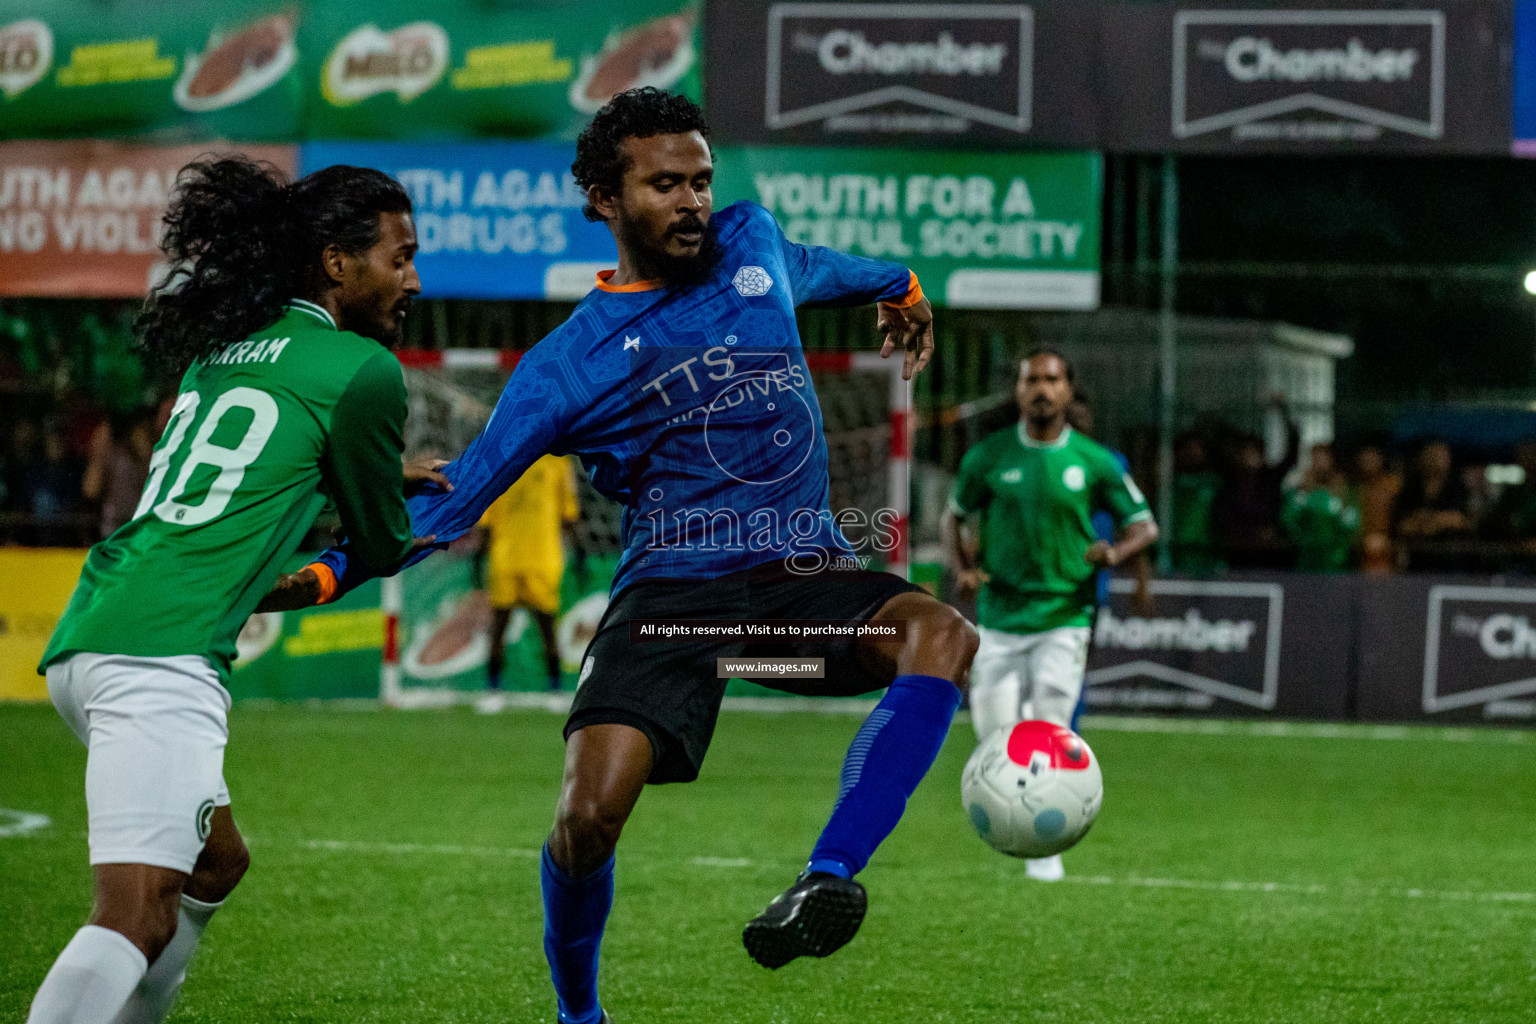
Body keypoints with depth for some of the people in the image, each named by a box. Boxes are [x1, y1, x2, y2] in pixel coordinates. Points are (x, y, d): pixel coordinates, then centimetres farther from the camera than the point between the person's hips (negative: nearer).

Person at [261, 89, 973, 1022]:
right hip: (673, 589, -3)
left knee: (940, 635, -30)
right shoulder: (569, 366, 3)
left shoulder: (752, 242, 14)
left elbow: (808, 269, 39)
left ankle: (831, 876, -32)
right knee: (590, 813, -21)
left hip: (810, 576, 3)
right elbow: (451, 500, 6)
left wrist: (899, 288, 58)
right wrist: (322, 575, -6)